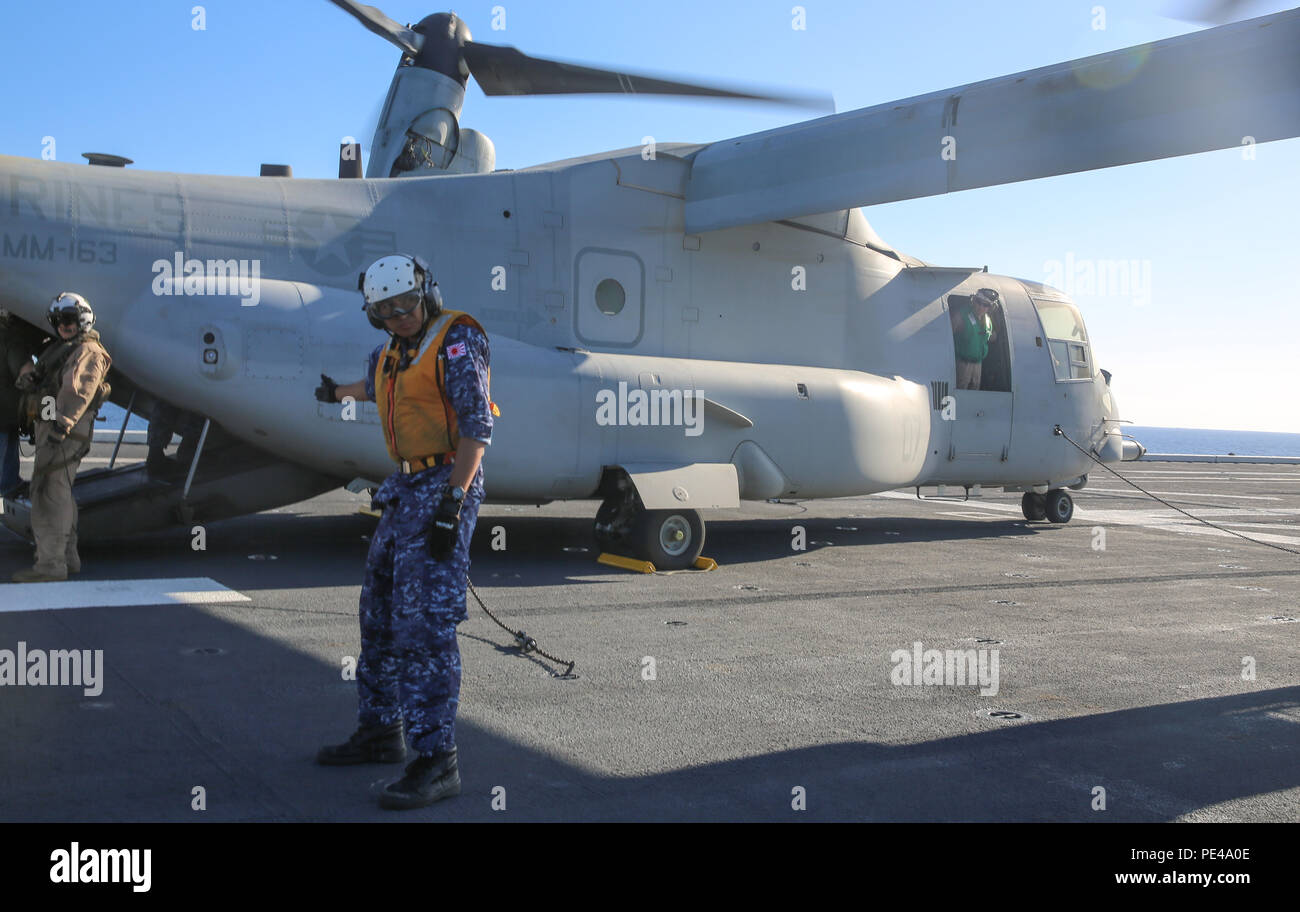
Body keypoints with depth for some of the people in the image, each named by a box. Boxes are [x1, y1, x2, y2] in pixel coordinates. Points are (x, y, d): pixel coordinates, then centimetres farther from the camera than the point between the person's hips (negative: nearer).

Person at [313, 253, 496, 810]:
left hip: (447, 484, -9)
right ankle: (380, 732, 28)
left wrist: (452, 503, -26)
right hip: (407, 486, 9)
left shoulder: (455, 342, -11)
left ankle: (437, 763, -13)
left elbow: (477, 426, -19)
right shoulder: (392, 352, 14)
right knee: (380, 612, 14)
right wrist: (339, 392, 61)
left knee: (425, 621, -15)